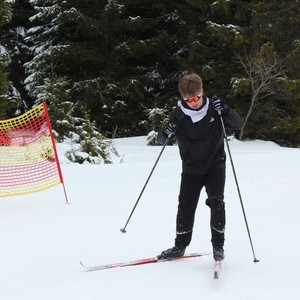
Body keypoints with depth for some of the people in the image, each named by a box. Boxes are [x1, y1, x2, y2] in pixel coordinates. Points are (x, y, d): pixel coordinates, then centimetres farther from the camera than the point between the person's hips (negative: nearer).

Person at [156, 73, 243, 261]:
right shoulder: (178, 114, -9)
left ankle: (218, 245, 2)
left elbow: (238, 125, -10)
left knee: (216, 202, -13)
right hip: (191, 169, 1)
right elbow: (161, 140, -4)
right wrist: (166, 133, -29)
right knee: (185, 206, 0)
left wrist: (225, 111, -29)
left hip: (215, 166, -1)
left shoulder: (214, 108, -11)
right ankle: (180, 246, 17)